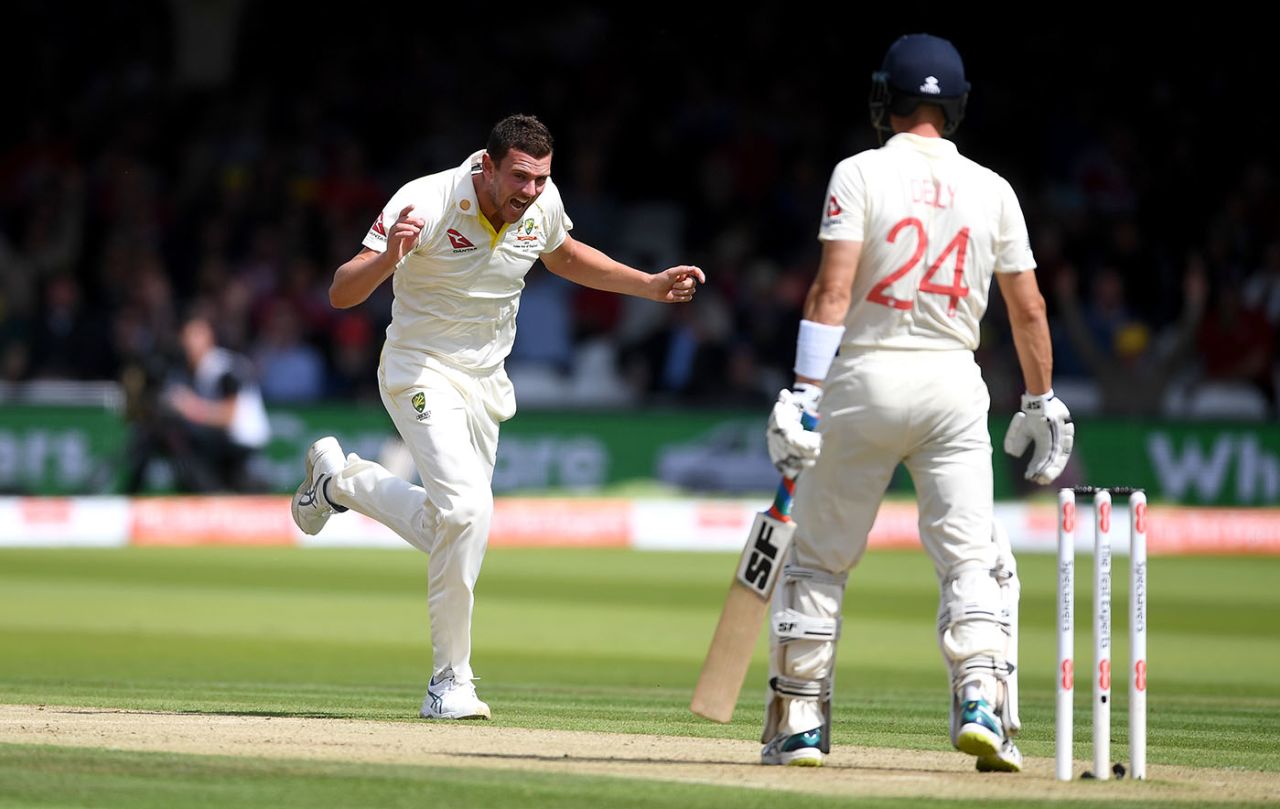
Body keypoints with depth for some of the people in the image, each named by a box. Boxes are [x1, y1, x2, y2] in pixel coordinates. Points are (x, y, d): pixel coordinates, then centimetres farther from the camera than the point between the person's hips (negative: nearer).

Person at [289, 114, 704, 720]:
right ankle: (450, 681, -13)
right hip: (422, 373, -7)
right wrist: (389, 256, -49)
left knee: (446, 529, 14)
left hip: (486, 382, 7)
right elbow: (341, 294, -29)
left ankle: (338, 478, 40)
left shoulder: (542, 203, -9)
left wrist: (652, 285, 5)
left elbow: (565, 258, 16)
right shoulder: (428, 203, -26)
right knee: (467, 509, -26)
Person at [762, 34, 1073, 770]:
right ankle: (982, 701, -19)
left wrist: (804, 394, -15)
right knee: (973, 559, 1)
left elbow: (833, 290, -12)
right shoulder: (992, 190, 6)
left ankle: (799, 724, 12)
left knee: (820, 559, 10)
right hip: (954, 384, 1)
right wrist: (1042, 404, 20)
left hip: (866, 378, -1)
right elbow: (1029, 308, 9)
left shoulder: (860, 174, -3)